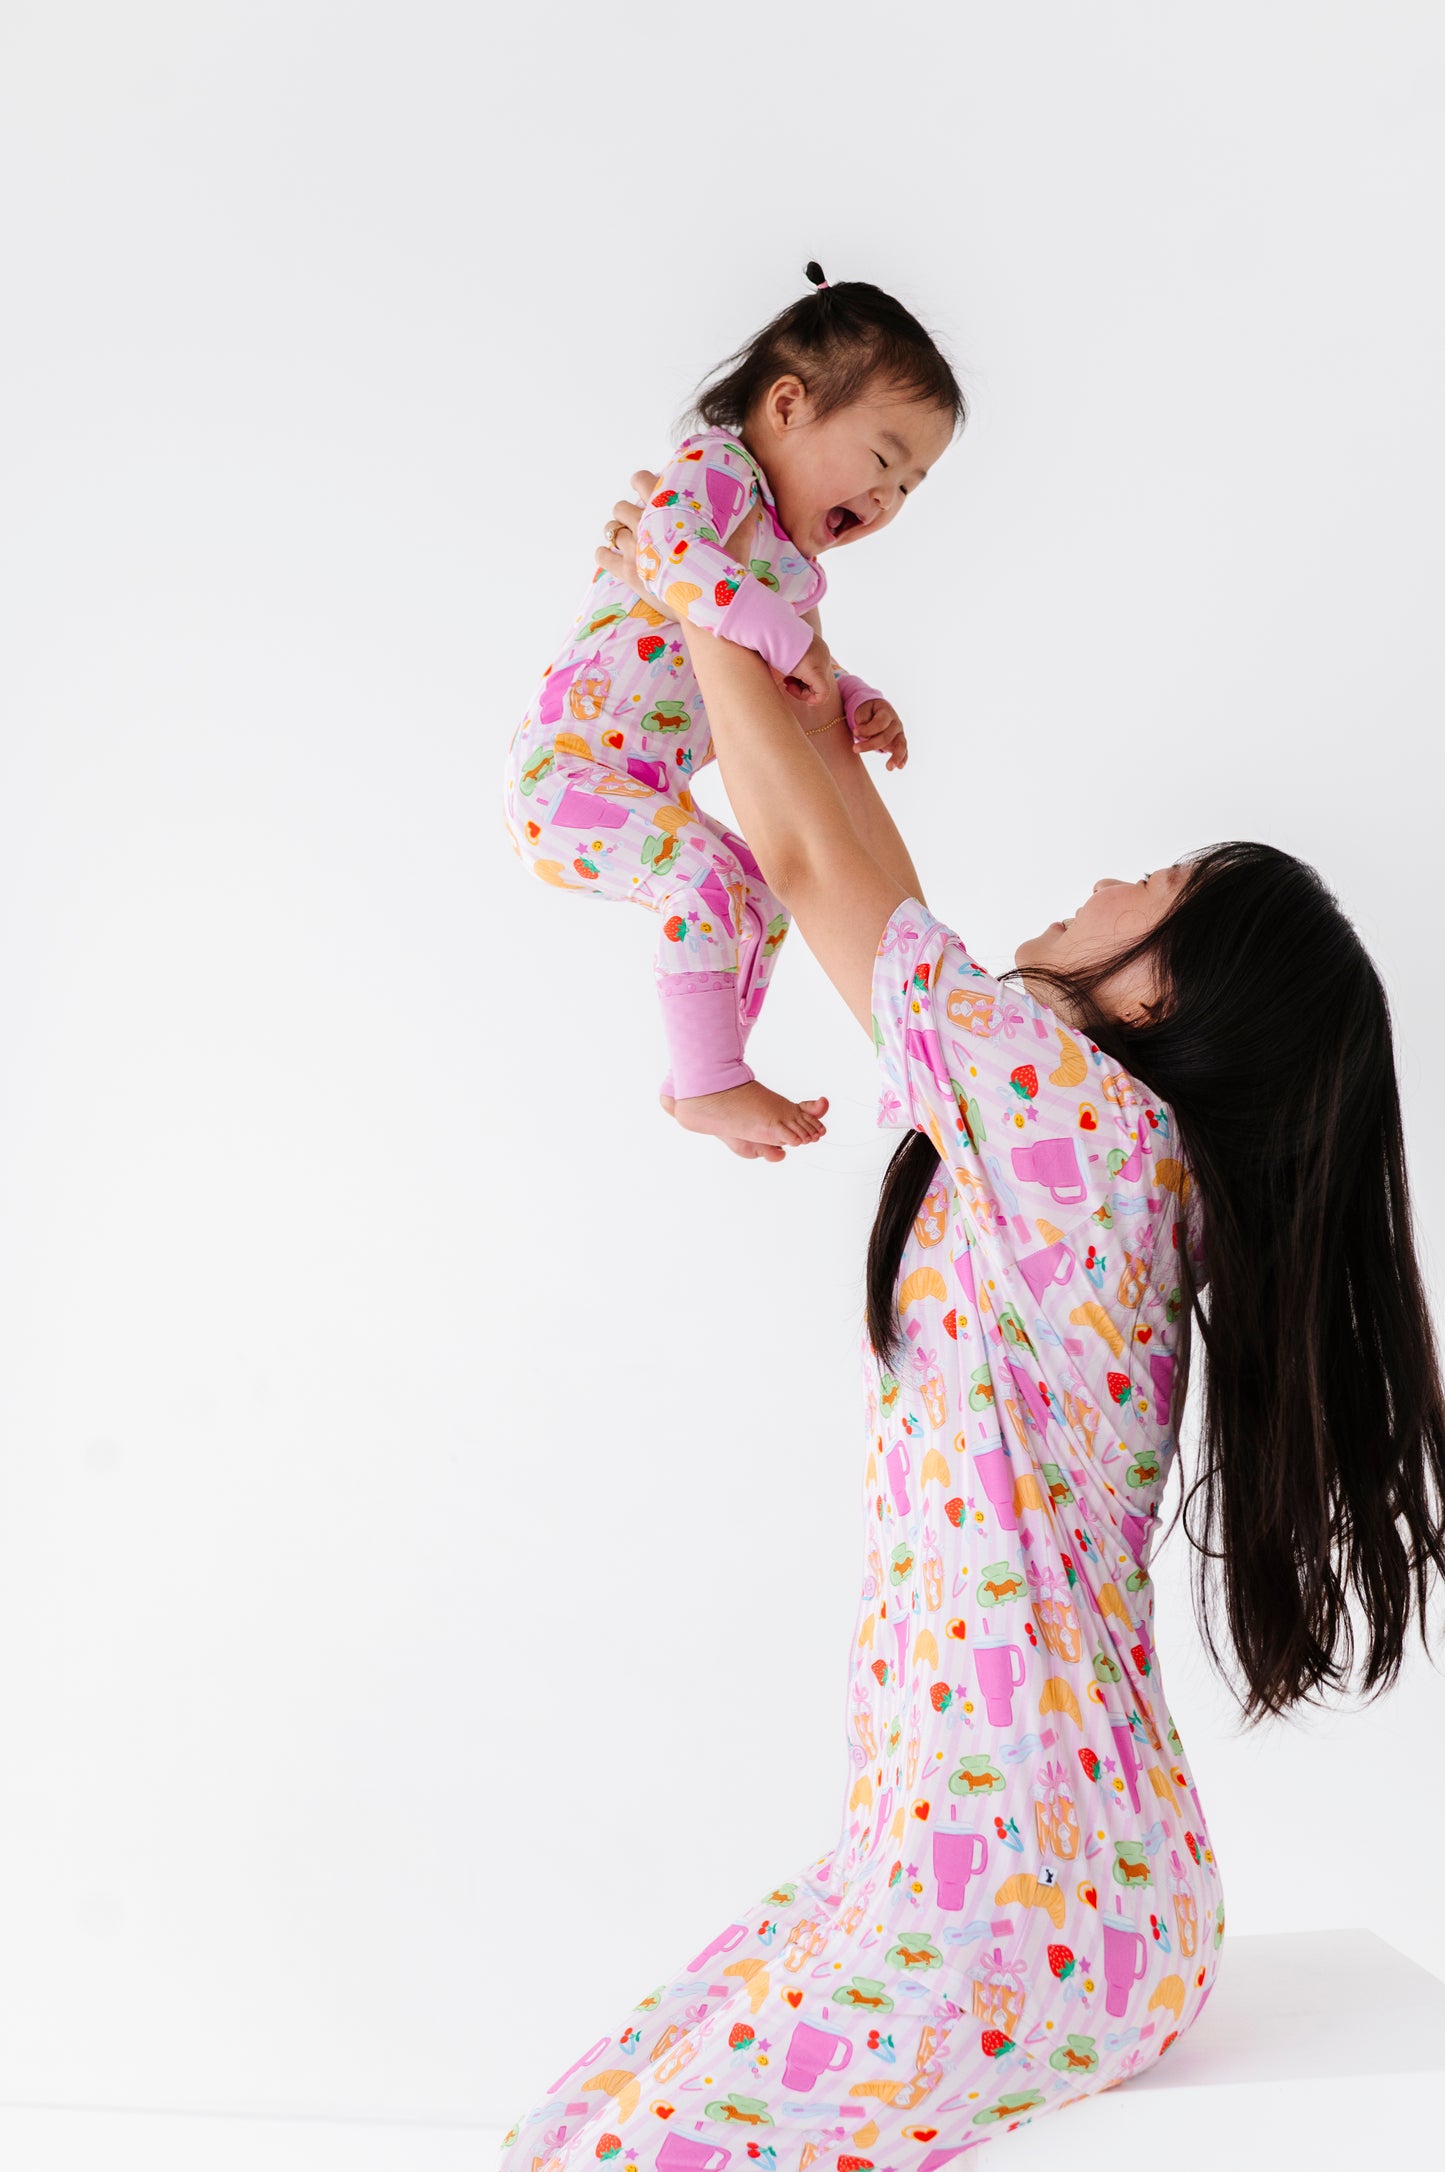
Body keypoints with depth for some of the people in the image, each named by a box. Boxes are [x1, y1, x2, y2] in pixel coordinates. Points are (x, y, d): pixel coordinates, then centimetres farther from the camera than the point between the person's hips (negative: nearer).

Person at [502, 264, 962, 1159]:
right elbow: (670, 558, -33)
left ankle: (701, 1080, 29)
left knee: (760, 897, 17)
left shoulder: (797, 572, 14)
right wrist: (786, 638, -28)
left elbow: (809, 684, 24)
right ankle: (711, 1085, -14)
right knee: (710, 879, -25)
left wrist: (862, 707, 3)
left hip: (653, 791, 10)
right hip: (564, 770, -10)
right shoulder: (715, 467, -12)